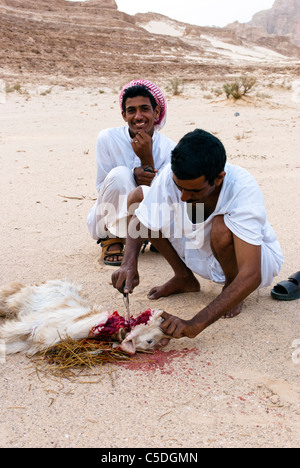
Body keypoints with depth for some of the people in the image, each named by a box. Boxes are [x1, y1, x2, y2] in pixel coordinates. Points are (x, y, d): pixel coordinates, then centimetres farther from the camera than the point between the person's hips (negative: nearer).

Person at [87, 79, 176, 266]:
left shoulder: (169, 148, -9)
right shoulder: (108, 138, -11)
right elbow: (102, 187, -9)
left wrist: (147, 159, -27)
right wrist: (133, 175, -28)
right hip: (106, 222, -2)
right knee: (120, 174, -31)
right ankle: (112, 241, -10)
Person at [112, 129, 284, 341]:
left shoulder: (243, 189, -36)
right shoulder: (171, 176, -25)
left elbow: (251, 276, -41)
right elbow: (139, 221, -10)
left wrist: (195, 325, -48)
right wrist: (129, 263, -31)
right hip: (203, 259, 4)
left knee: (221, 228, -39)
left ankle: (232, 291, -5)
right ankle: (184, 278, 7)